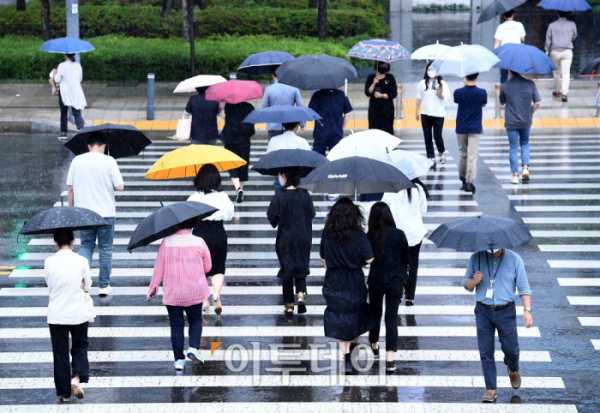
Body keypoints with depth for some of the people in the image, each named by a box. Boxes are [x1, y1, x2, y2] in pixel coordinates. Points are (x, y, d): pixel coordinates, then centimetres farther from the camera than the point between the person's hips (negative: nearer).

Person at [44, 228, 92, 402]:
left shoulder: (49, 263, -8)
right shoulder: (81, 261, -9)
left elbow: (50, 285, 4)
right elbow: (87, 286, 2)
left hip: (56, 315, 0)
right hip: (78, 314, 0)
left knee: (60, 353, 10)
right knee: (80, 347, 19)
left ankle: (64, 393, 14)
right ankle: (77, 376, -6)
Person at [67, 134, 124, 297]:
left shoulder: (77, 160, 0)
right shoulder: (108, 161, -8)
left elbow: (71, 188, 3)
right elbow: (120, 187, -10)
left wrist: (71, 209, 13)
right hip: (105, 212, -2)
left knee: (86, 246, 15)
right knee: (105, 249, 10)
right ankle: (104, 286, 14)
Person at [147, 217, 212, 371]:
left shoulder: (166, 242, -8)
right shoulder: (199, 242, -7)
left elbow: (159, 268, -5)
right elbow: (207, 267, 2)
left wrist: (153, 288, 4)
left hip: (172, 294, 0)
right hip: (194, 293, 0)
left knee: (176, 325, 9)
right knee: (196, 320, 19)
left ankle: (179, 360, 8)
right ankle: (193, 347, -3)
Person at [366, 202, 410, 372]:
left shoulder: (370, 237, -10)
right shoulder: (399, 234, -6)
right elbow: (406, 258, 3)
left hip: (376, 281, 0)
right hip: (395, 281, 0)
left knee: (375, 314, 21)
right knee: (392, 318, 2)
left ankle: (374, 347, 41)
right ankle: (390, 358, -8)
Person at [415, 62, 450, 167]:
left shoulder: (442, 83, 1)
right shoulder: (422, 83, 6)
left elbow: (446, 97, -4)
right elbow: (419, 98, 11)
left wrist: (439, 93, -22)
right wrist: (416, 111, 10)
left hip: (438, 114, -2)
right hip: (426, 114, 2)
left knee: (437, 136, -3)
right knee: (428, 136, 0)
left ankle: (441, 154, 23)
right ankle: (431, 158, 5)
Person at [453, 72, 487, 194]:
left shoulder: (458, 92, -8)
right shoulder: (482, 92, -9)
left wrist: (465, 85, 19)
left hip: (461, 129, 2)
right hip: (475, 129, -2)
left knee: (463, 154, 18)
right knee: (472, 156, -5)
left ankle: (463, 178, 33)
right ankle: (469, 182, -14)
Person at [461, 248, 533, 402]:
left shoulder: (514, 259, -5)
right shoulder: (476, 258, -2)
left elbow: (523, 287, -3)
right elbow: (466, 284, 5)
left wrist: (527, 309, -13)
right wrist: (474, 281, -19)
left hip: (506, 311, -1)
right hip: (483, 311, 1)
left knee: (510, 348, 4)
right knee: (486, 351, 0)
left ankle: (513, 370, 38)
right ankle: (490, 389, 7)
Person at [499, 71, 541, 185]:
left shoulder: (505, 87, -10)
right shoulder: (530, 84, -7)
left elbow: (502, 102, 6)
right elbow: (537, 103, -6)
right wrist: (530, 113, 7)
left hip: (511, 122, -2)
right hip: (526, 121, 2)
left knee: (514, 148, 6)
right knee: (525, 144, 22)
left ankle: (515, 175, 5)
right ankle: (525, 168, 6)